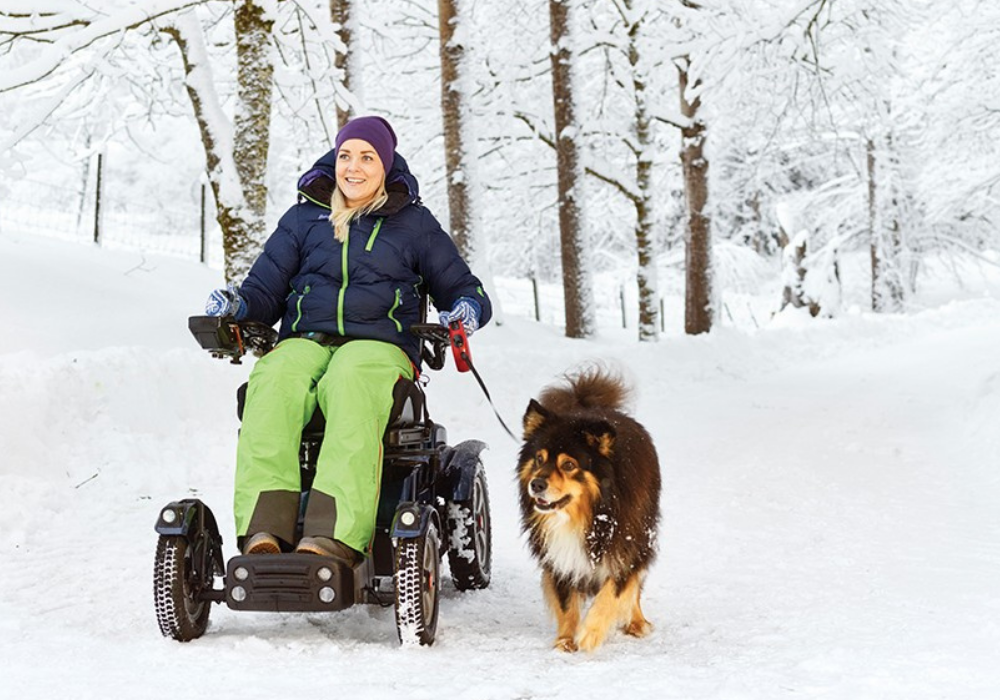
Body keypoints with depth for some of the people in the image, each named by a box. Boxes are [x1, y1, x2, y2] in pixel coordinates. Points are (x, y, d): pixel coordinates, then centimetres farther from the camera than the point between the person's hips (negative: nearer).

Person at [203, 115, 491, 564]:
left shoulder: (414, 223, 18)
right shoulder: (304, 218, 21)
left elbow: (462, 288, 21)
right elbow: (266, 289, 19)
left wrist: (467, 310, -4)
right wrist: (238, 304, -5)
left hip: (379, 345, -2)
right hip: (304, 341, 2)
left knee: (349, 383, -40)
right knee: (273, 382, -36)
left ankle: (336, 532, -55)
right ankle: (264, 526, -48)